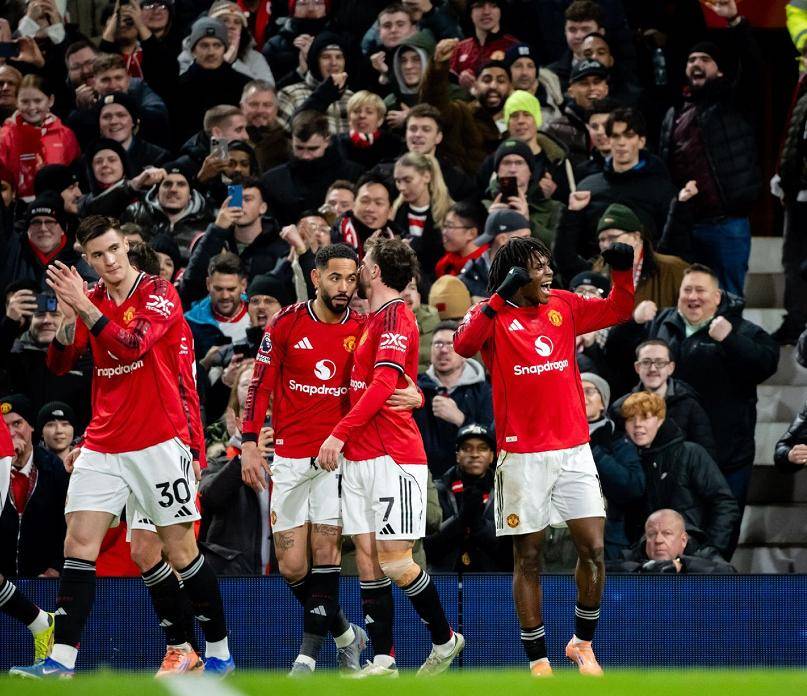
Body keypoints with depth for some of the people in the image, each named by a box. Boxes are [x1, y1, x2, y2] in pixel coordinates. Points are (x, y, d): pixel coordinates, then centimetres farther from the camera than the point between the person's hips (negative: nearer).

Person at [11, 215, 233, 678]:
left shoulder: (160, 293, -6)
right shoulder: (91, 299, 9)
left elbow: (133, 344, -22)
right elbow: (59, 365, 2)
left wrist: (85, 308, -29)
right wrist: (68, 317, -16)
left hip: (159, 442, -4)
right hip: (103, 444, 4)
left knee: (181, 551, -1)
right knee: (79, 544, -7)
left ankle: (220, 652, 13)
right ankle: (62, 660, -11)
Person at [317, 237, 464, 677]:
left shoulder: (395, 315, -10)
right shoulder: (373, 319, 17)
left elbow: (383, 385, -19)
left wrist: (340, 433, -21)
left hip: (393, 458, -9)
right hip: (359, 456, 9)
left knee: (395, 562, -8)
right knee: (367, 560, 2)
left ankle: (445, 640, 10)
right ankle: (382, 661, 3)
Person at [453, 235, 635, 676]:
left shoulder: (563, 306, 9)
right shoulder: (492, 316, -5)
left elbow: (618, 311, 14)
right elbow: (464, 345, -24)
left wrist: (622, 272, -3)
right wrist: (498, 299, -32)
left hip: (573, 449, 4)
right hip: (523, 455, -4)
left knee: (593, 550, -2)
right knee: (527, 558, 2)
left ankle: (582, 643, 18)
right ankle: (538, 661, 9)